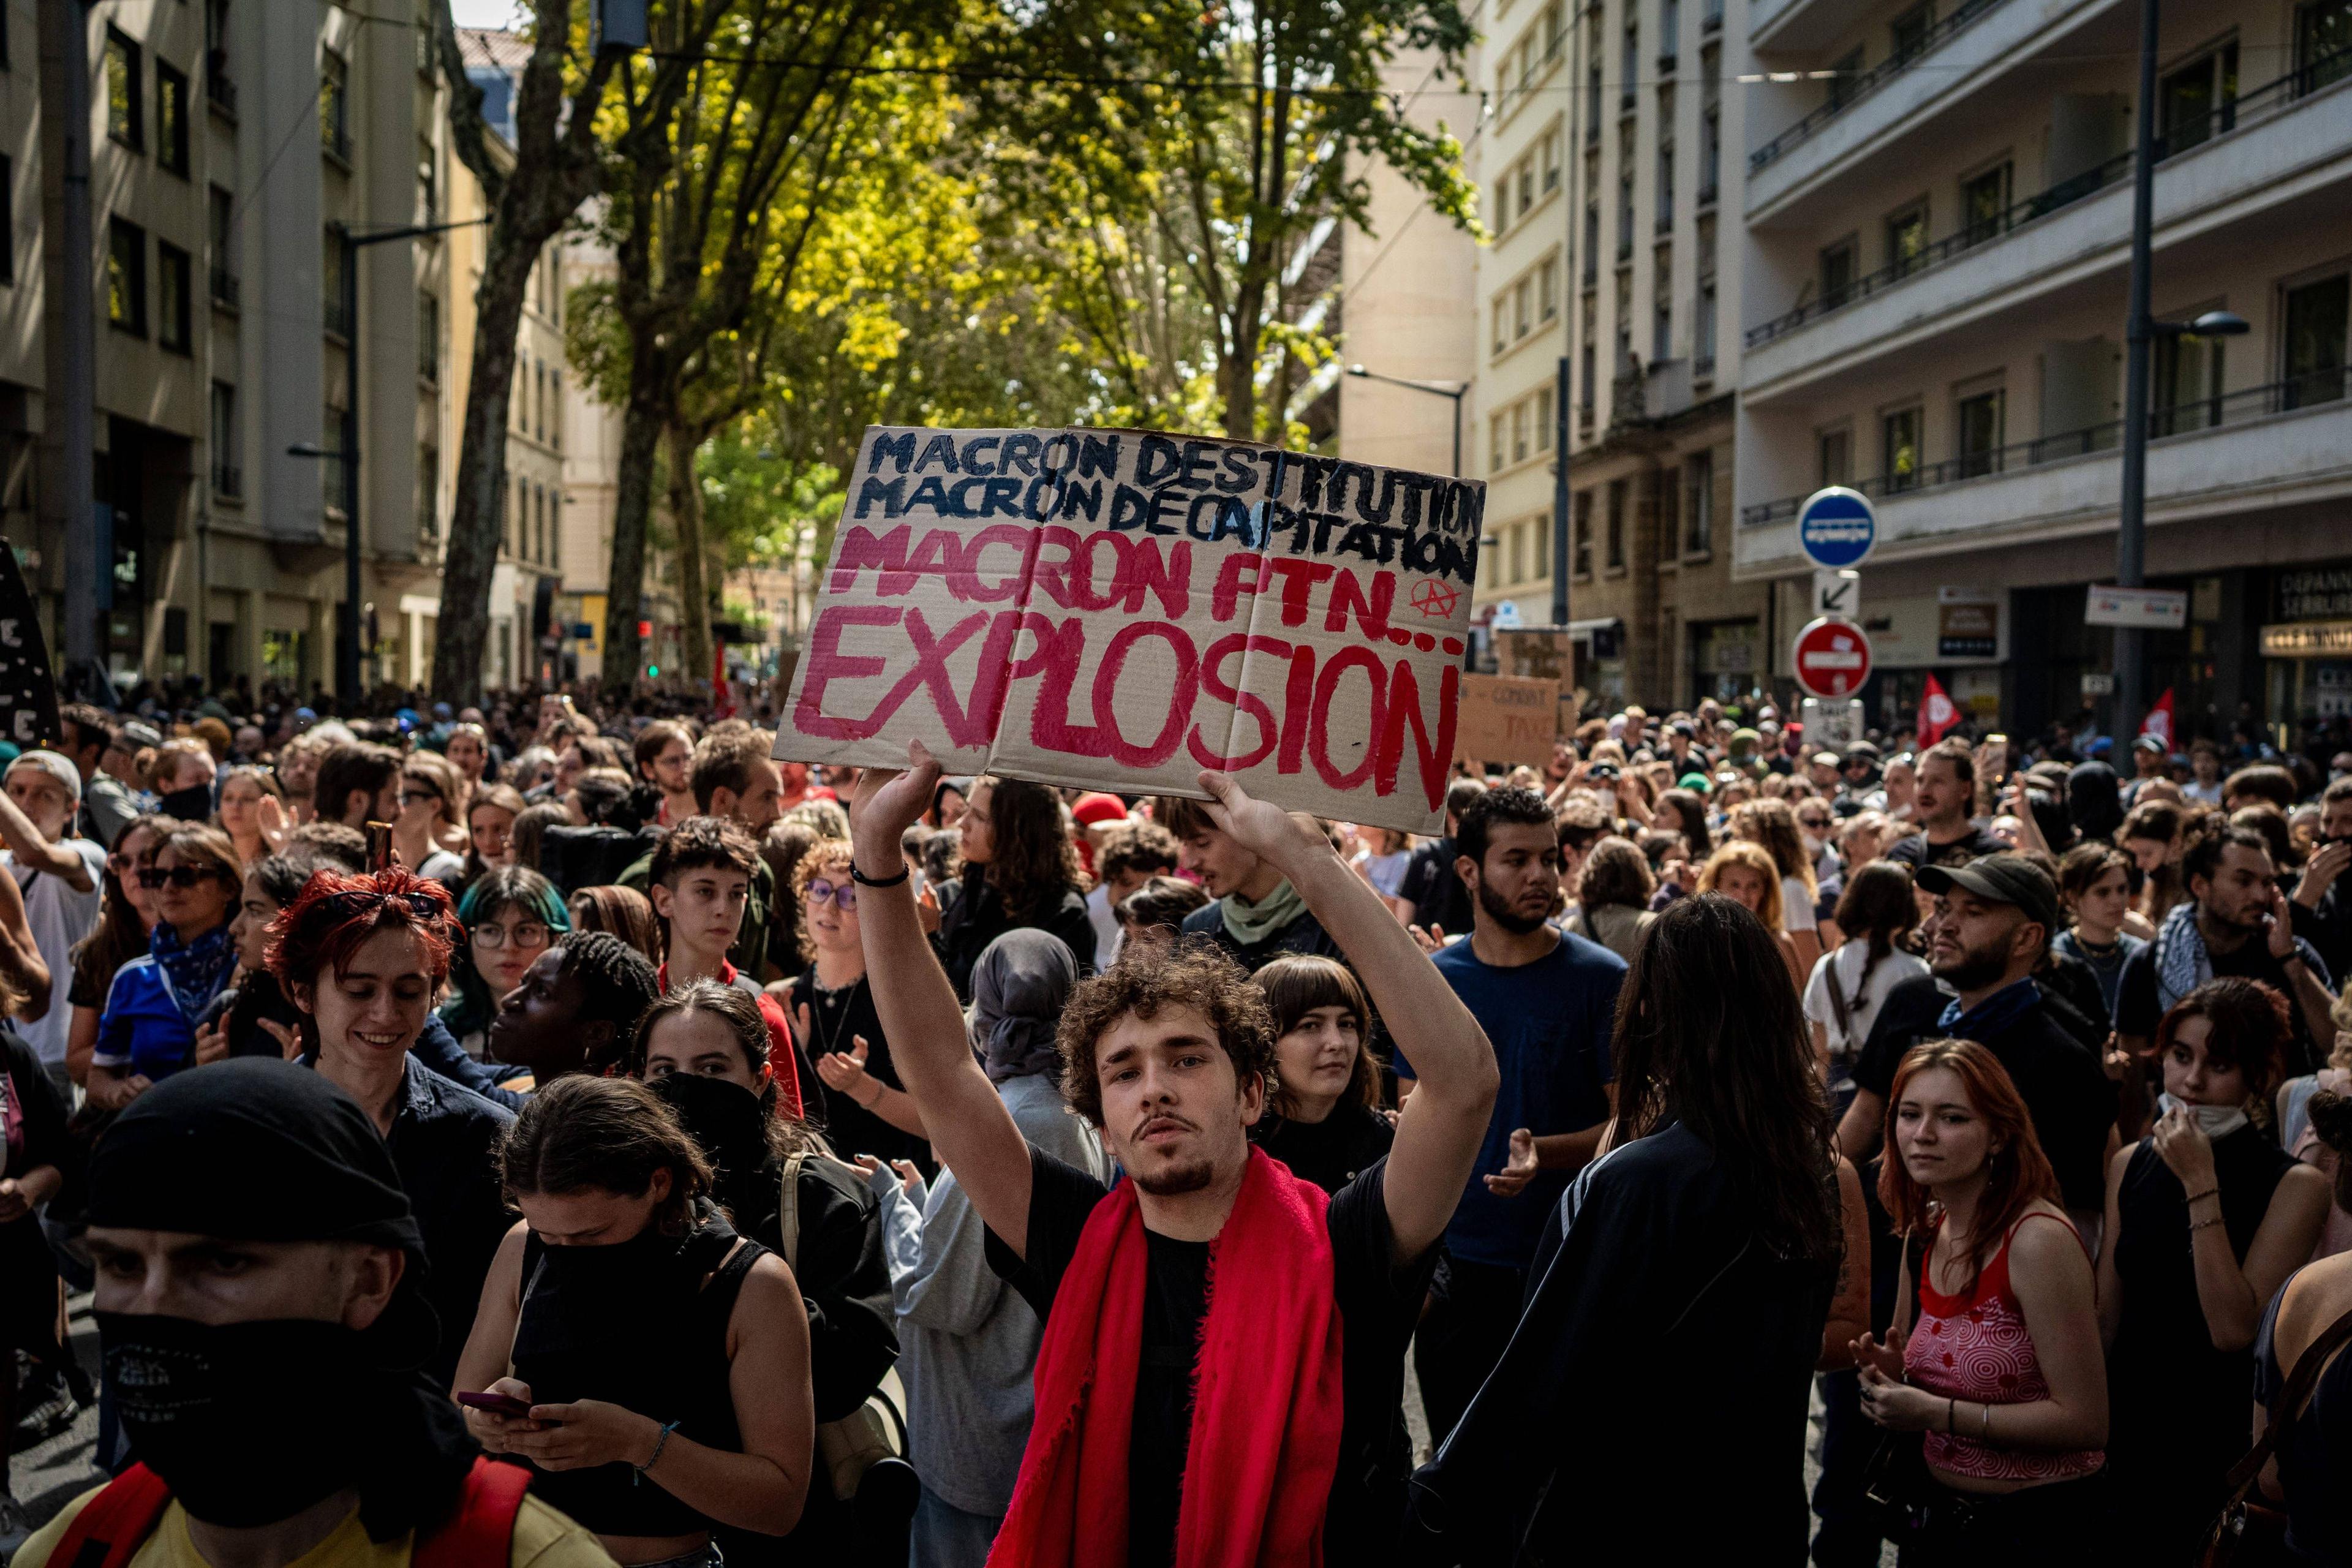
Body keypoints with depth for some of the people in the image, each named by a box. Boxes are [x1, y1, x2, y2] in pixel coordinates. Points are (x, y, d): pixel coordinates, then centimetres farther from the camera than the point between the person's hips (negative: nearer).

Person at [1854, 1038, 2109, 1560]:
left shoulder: (2038, 1240, -22)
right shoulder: (1923, 1233, 1)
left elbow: (2083, 1420, -23)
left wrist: (1935, 1413, -23)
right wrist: (1890, 1372, -8)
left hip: (2037, 1530, -7)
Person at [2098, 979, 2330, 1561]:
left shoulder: (2295, 1185, -13)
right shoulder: (2130, 1165, 2)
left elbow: (2234, 1330, -22)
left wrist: (2201, 1186, -24)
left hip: (2222, 1449, -4)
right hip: (2127, 1431, 4)